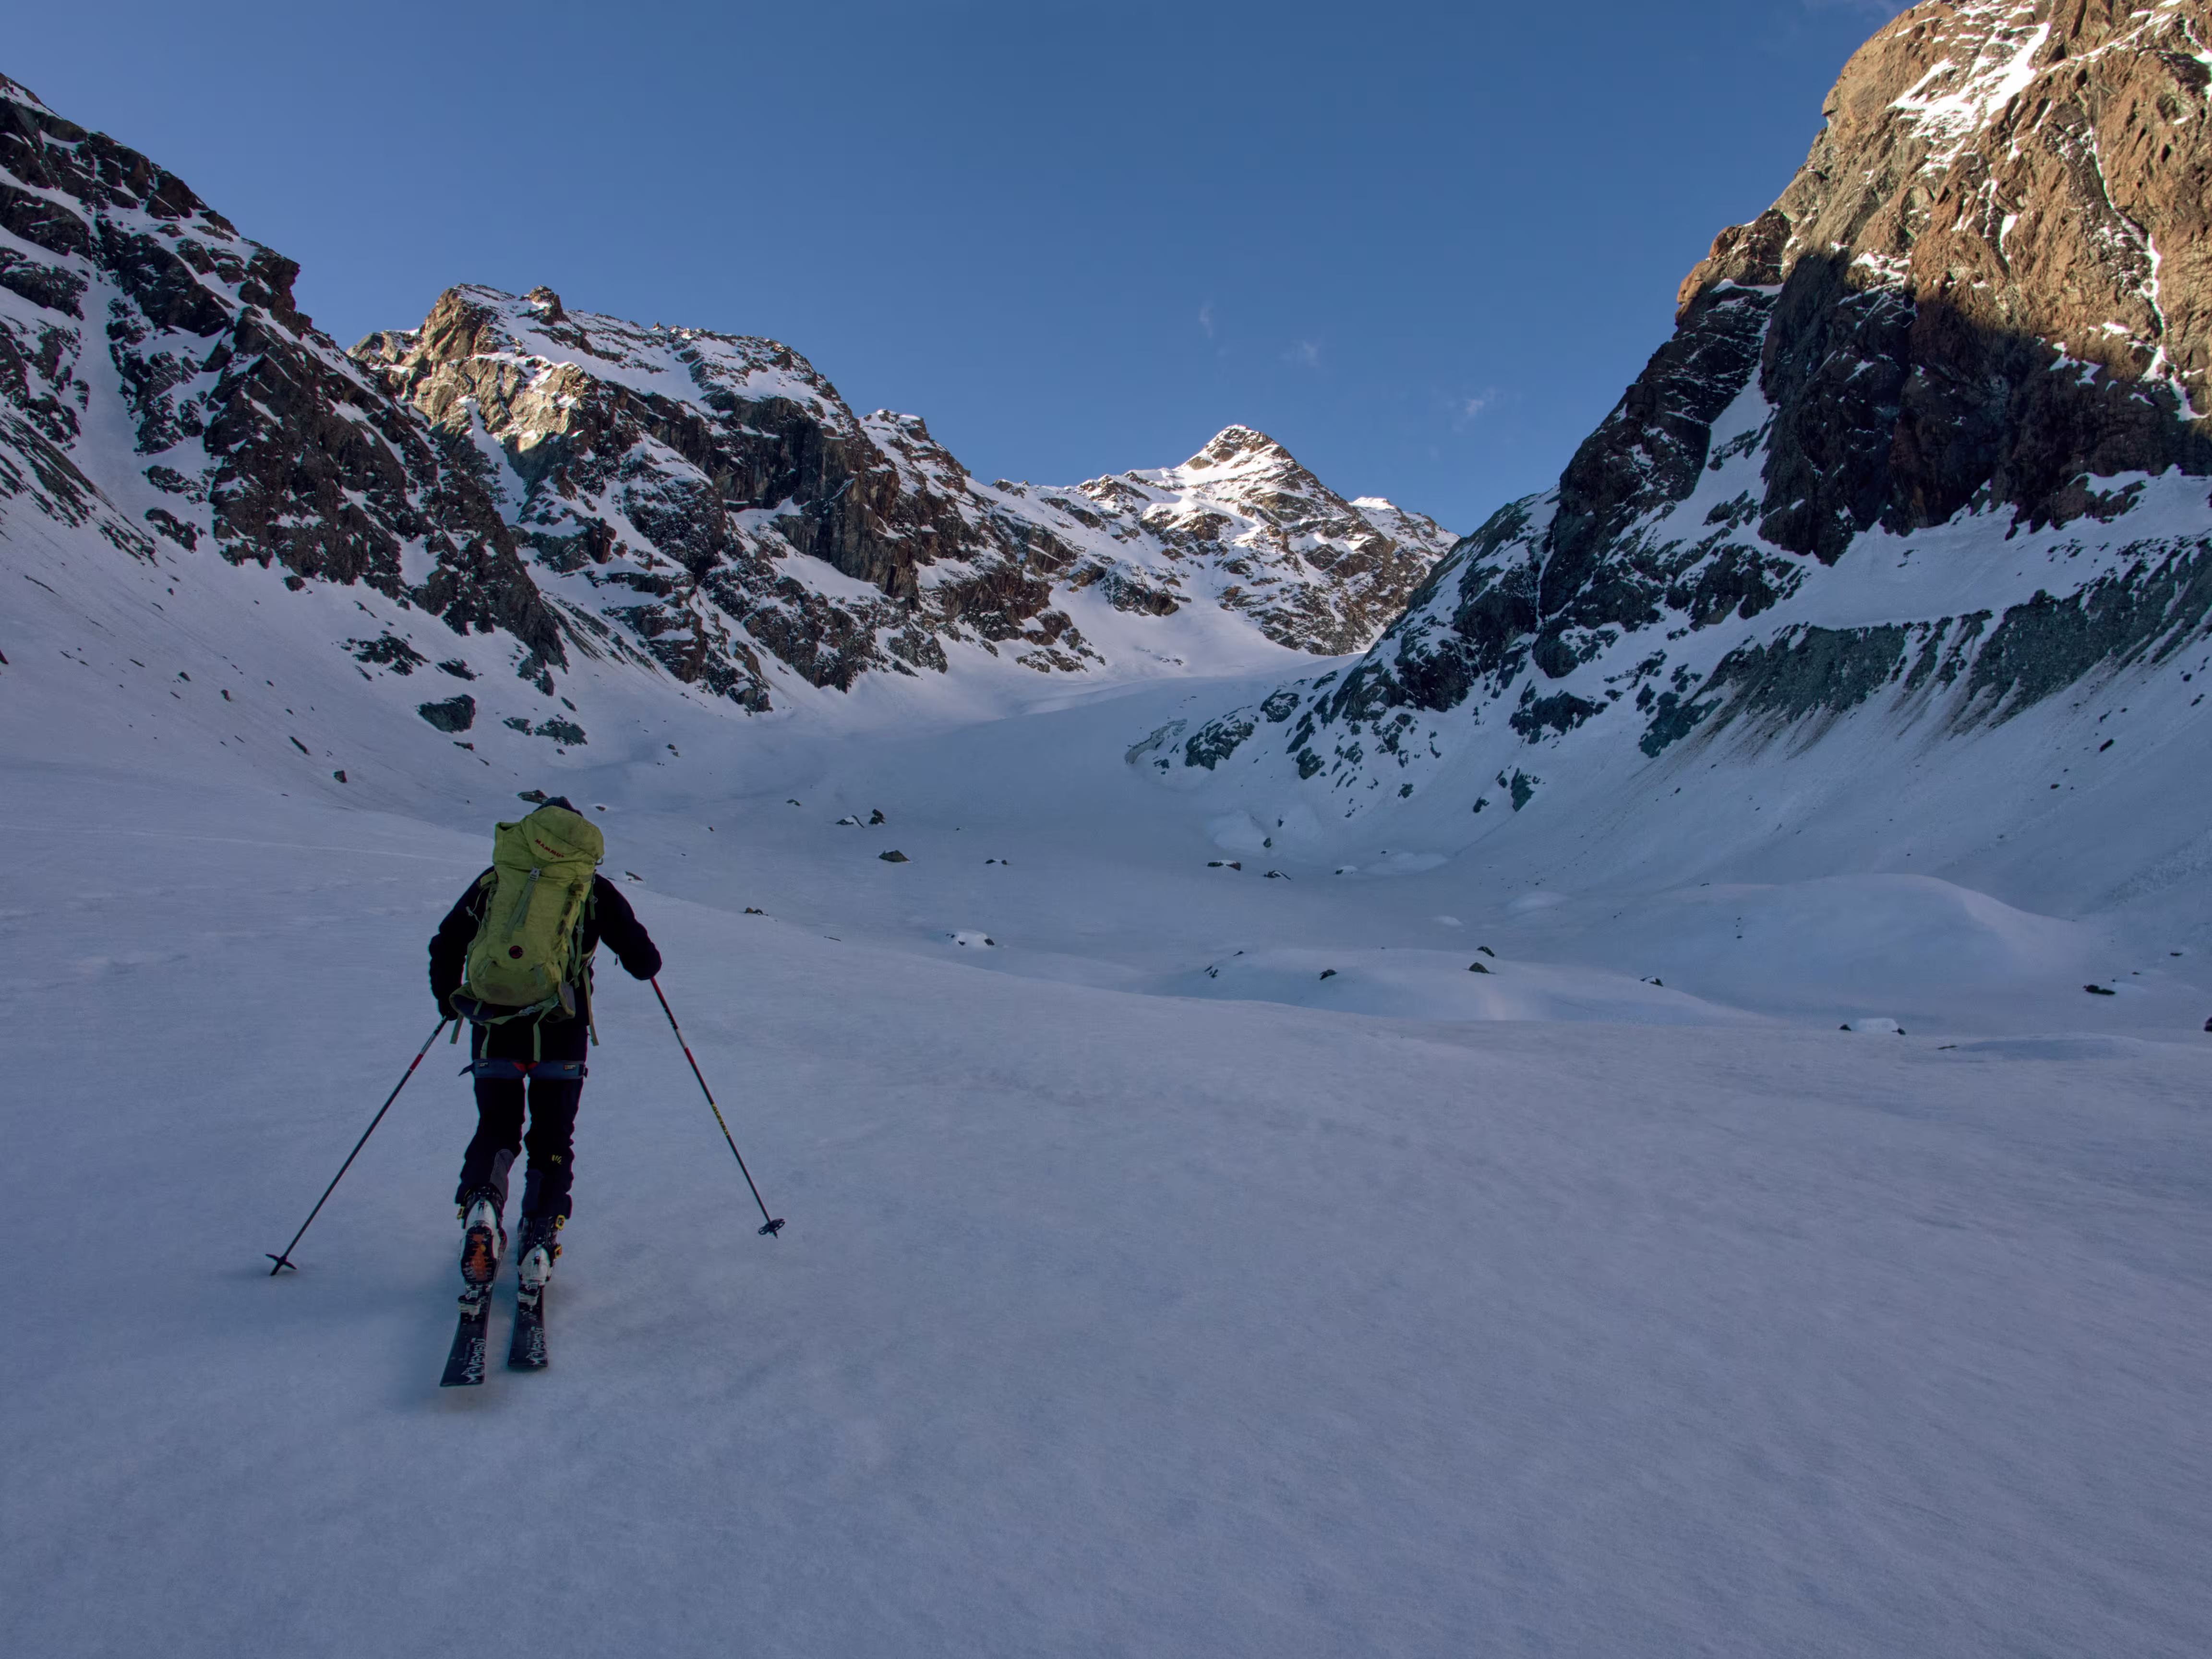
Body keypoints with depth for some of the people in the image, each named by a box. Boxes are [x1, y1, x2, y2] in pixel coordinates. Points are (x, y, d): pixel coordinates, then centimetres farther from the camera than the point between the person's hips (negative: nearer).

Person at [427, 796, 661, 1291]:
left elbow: (445, 946, 14)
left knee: (495, 1130, 18)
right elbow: (643, 960, 5)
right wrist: (645, 963, 30)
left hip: (494, 1032, 1)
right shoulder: (593, 888, 7)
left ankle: (480, 1206, -11)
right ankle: (539, 1245, 5)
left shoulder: (493, 881, 12)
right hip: (560, 1037, -1)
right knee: (553, 1139, 15)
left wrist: (449, 1000, 31)